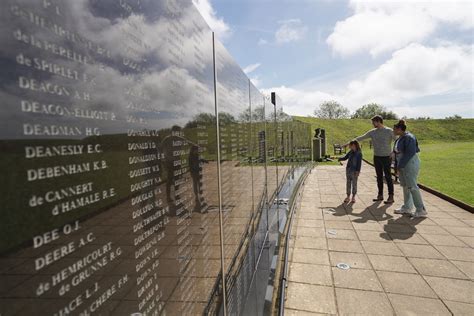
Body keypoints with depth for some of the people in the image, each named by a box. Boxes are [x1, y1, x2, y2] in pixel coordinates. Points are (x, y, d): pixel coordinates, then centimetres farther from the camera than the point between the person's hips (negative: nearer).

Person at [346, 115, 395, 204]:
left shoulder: (389, 131, -6)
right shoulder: (372, 132, 6)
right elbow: (360, 138, 10)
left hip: (386, 157, -4)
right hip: (376, 157, 5)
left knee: (388, 177, 0)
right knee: (379, 177, 11)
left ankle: (391, 197, 7)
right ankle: (380, 195, 20)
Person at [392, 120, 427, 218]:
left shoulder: (408, 137, -16)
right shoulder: (401, 138, 13)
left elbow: (410, 153, -22)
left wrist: (400, 165, -19)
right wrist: (398, 165, 13)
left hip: (410, 164, -10)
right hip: (403, 165, 10)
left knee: (412, 187, -7)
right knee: (405, 186, 14)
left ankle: (421, 210, 2)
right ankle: (407, 207, 24)